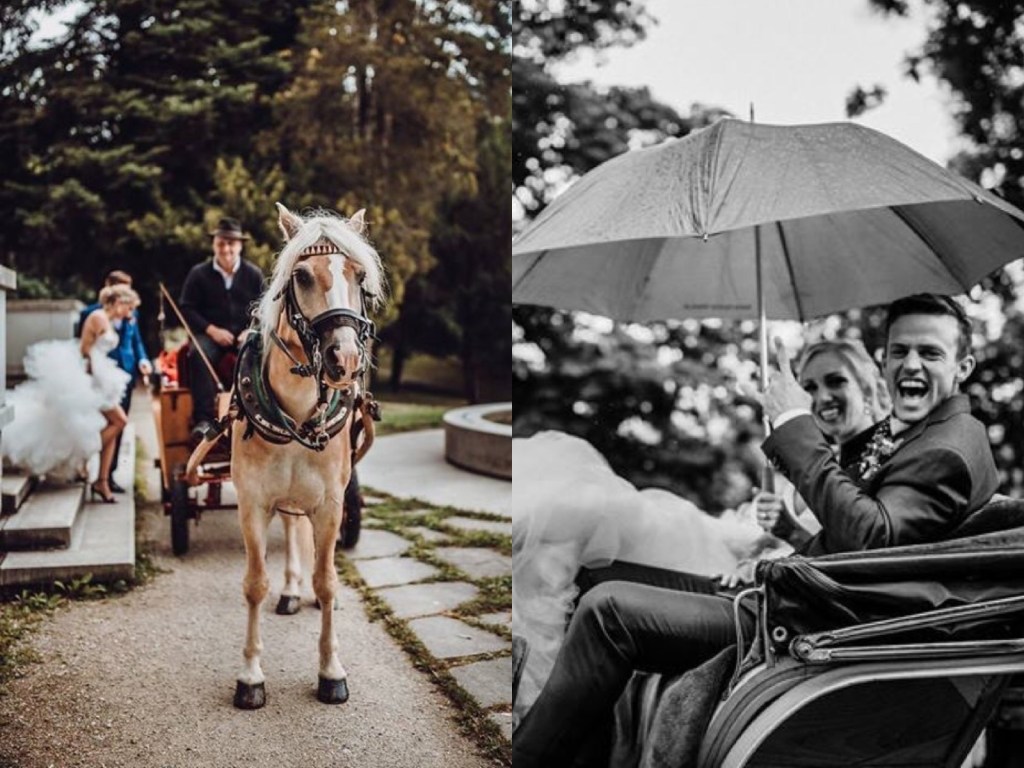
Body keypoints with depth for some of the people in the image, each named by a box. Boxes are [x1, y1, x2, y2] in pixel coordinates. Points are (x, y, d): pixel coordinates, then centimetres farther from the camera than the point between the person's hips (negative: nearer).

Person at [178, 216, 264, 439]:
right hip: (211, 333, 0)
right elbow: (187, 309, 3)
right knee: (199, 355, -34)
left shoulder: (253, 274, 10)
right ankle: (204, 418, -34)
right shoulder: (198, 274, 7)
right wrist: (212, 329, -12)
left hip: (246, 334, 1)